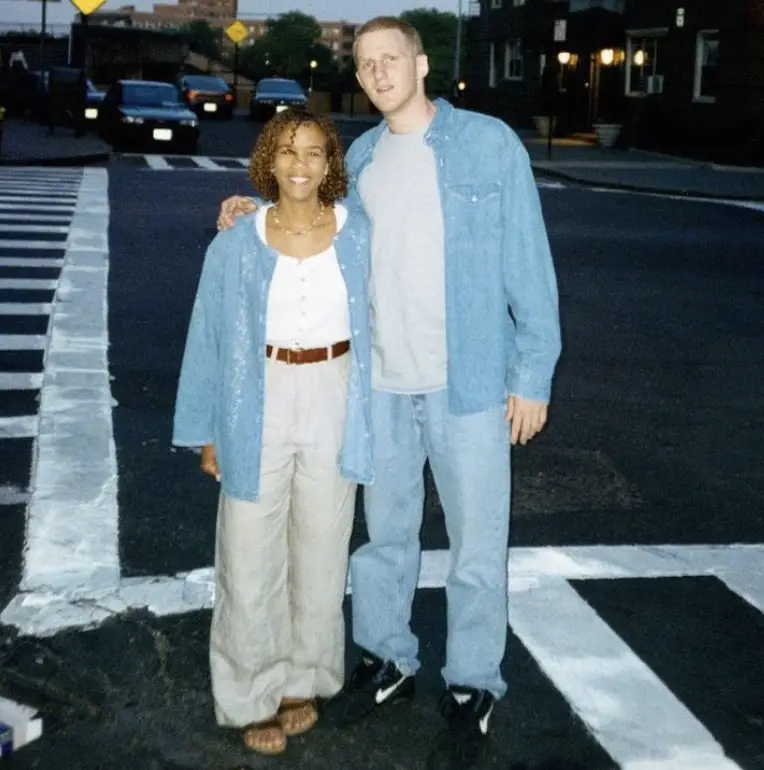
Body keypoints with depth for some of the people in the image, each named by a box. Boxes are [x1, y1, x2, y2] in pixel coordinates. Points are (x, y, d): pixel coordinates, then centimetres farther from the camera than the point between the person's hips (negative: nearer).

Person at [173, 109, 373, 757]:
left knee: (321, 547, 12)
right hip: (261, 402, -1)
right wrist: (209, 432, 1)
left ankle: (302, 678, 30)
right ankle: (253, 692, 20)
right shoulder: (239, 243, -4)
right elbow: (210, 337, 1)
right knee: (251, 555, 2)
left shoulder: (359, 231, -1)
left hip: (334, 401, 2)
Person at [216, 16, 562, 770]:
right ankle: (387, 659, 35)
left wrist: (533, 373, -9)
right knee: (385, 530, 17)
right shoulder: (360, 156, 9)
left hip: (468, 379, -4)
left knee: (475, 542, 6)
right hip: (380, 382, 5)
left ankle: (473, 686, 22)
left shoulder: (489, 144, -6)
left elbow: (528, 262, -7)